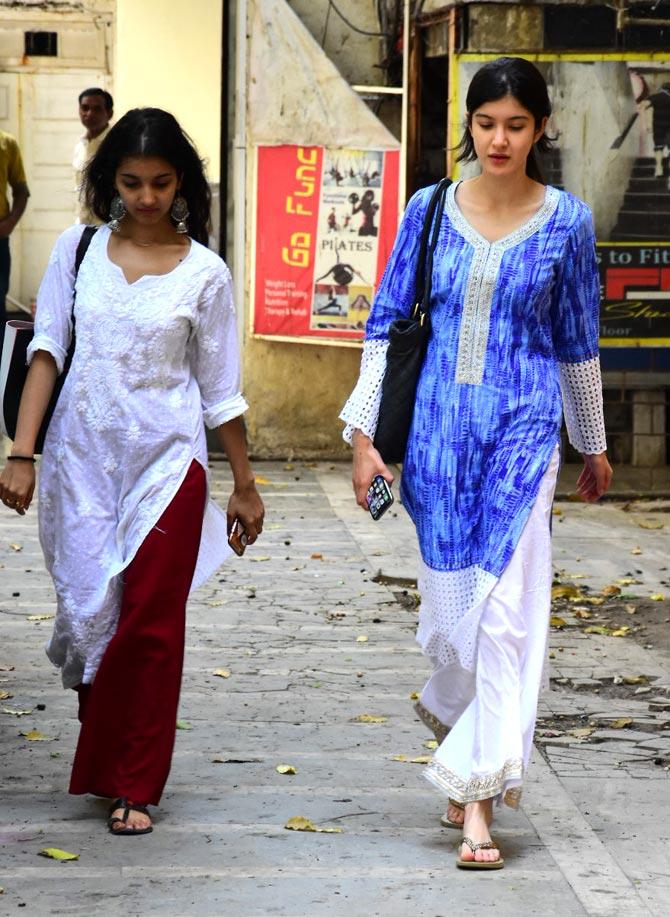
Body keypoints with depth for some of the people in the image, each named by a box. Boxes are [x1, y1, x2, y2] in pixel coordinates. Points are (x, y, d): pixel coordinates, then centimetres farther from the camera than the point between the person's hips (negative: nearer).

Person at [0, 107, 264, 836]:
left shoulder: (203, 273, 0)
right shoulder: (78, 250, 3)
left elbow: (220, 390, 6)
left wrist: (244, 485, 11)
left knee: (150, 625, -3)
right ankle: (105, 763, 25)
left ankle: (134, 785, 7)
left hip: (167, 463, -1)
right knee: (88, 610, 4)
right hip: (83, 457, 1)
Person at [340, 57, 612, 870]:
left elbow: (579, 341, 10)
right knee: (447, 604, 6)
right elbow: (385, 323, 7)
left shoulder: (565, 222, 1)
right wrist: (363, 433, 1)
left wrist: (593, 445, 18)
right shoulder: (429, 210, 4)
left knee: (505, 611, -9)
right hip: (435, 428, 2)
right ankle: (472, 756, 31)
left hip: (522, 433, -2)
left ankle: (477, 800, -7)